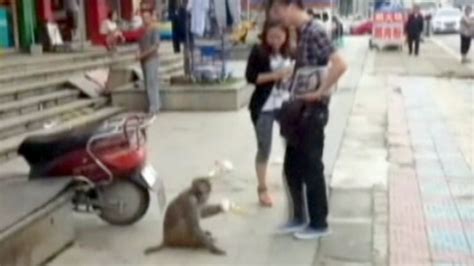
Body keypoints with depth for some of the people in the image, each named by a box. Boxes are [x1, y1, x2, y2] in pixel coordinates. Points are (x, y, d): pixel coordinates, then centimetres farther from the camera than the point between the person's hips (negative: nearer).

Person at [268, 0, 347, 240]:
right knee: (292, 166, 14)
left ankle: (319, 223, 16)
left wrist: (320, 92, -19)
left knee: (311, 168, 2)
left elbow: (340, 65, -26)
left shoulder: (314, 31, -16)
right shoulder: (302, 32, 11)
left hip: (313, 110, -9)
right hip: (299, 109, 9)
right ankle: (299, 217, 27)